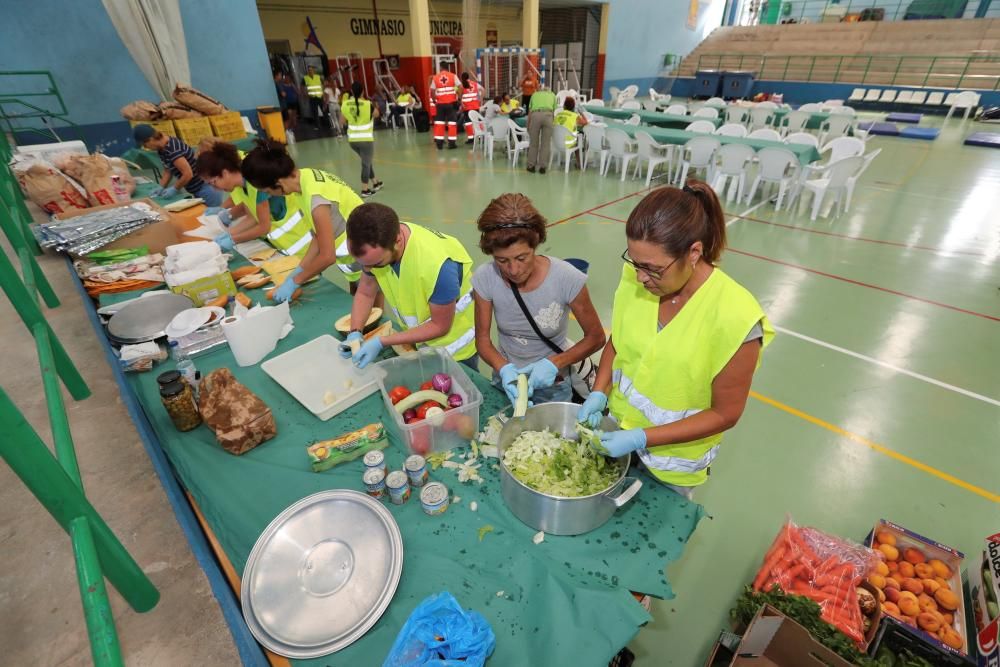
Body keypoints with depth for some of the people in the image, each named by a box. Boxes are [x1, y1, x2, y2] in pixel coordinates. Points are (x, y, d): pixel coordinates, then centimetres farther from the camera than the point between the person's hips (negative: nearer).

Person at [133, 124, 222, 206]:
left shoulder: (172, 150, -23)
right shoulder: (162, 148, 6)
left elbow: (188, 174, -25)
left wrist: (174, 189, -13)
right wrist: (162, 187, 1)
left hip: (206, 190, -10)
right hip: (198, 191, 10)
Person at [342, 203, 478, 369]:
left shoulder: (438, 264, -38)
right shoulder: (375, 247, -20)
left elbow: (440, 326, -25)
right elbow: (365, 293, -3)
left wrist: (381, 342, -27)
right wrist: (354, 333, -19)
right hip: (414, 338, 5)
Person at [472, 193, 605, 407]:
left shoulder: (567, 279, -26)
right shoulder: (485, 278, -20)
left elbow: (596, 338, -13)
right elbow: (482, 339, -9)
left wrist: (553, 363, -27)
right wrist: (504, 369, -28)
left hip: (552, 384, -2)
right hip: (506, 377, 2)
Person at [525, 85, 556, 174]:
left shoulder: (534, 94, 31)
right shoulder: (552, 95, 30)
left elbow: (529, 112, 27)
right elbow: (553, 111, 27)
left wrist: (528, 127, 33)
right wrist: (551, 123, 40)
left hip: (535, 115, 0)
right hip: (548, 115, 0)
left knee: (533, 143, 9)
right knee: (545, 143, 7)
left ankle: (531, 166, 13)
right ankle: (542, 167, 8)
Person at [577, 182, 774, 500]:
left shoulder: (735, 317, -29)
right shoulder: (636, 278, -17)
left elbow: (725, 413, -19)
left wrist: (642, 438, -25)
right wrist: (599, 393, -15)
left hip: (674, 459, -3)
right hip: (617, 427, 4)